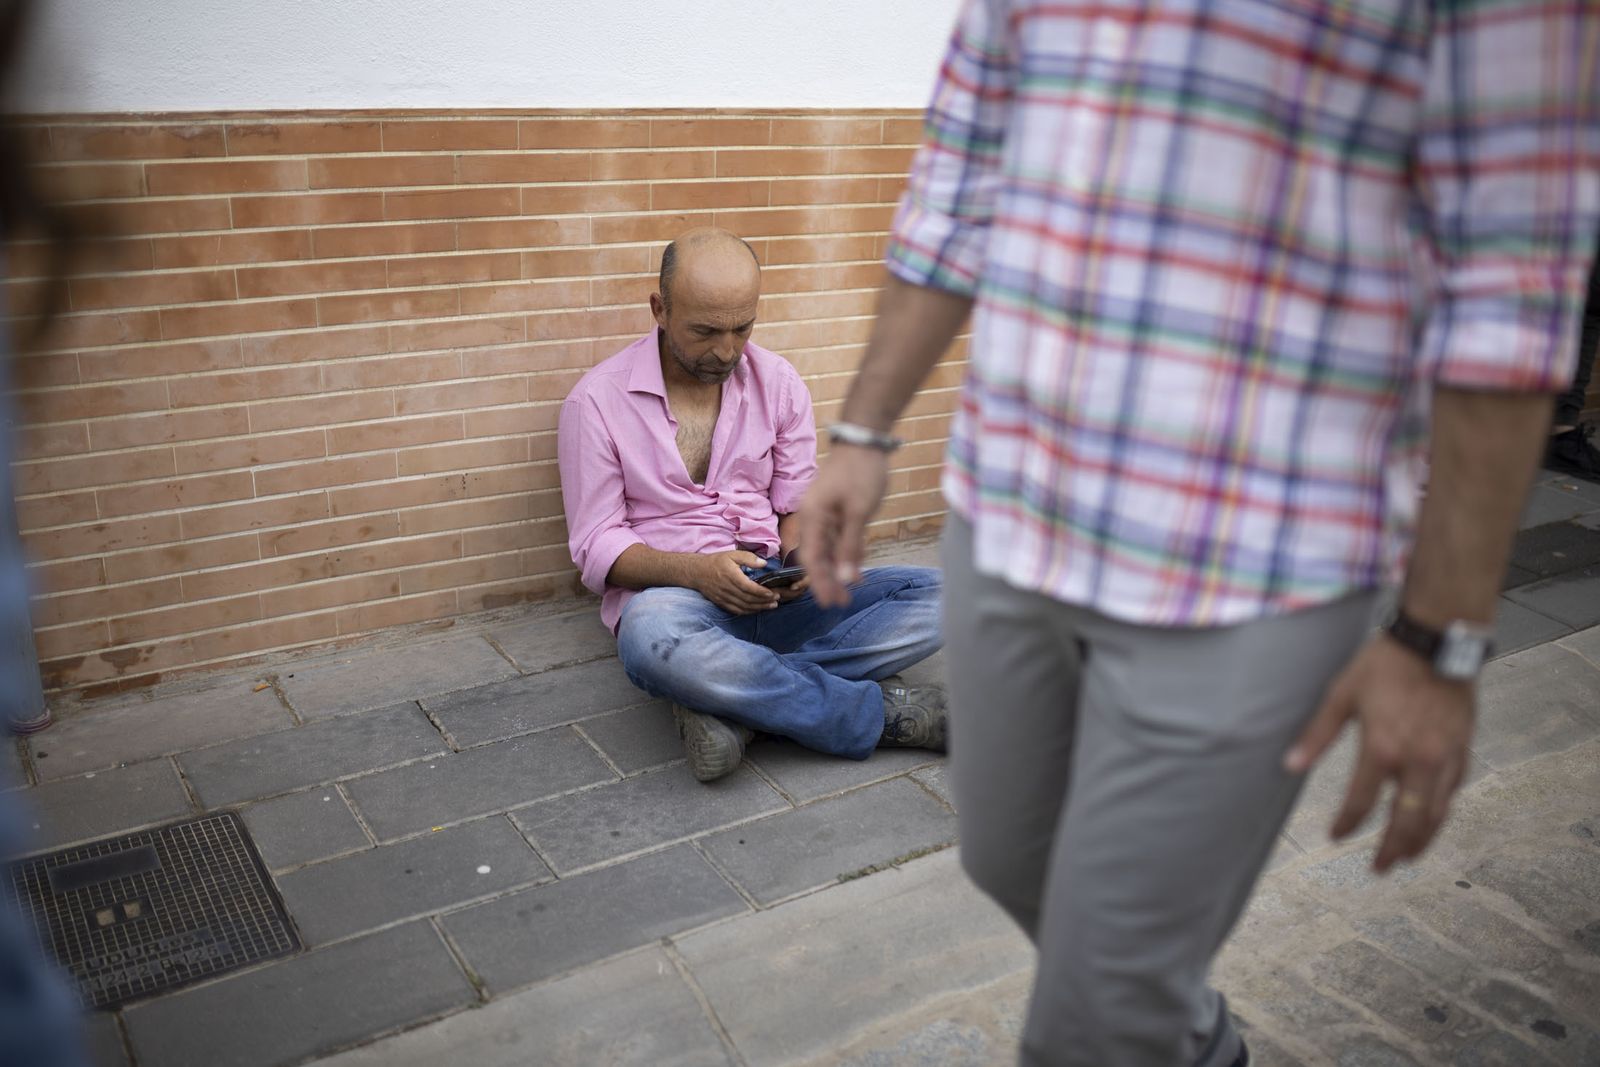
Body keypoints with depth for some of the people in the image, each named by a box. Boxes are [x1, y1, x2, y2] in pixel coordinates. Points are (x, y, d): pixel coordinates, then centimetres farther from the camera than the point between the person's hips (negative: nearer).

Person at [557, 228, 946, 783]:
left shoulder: (779, 382, 7)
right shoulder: (598, 400, -3)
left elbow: (799, 504, 13)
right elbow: (597, 547, -4)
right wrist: (695, 571, -23)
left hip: (773, 594, 4)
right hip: (671, 596, -4)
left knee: (934, 594, -17)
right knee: (655, 635, -42)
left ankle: (728, 700, -28)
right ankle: (881, 711, -25)